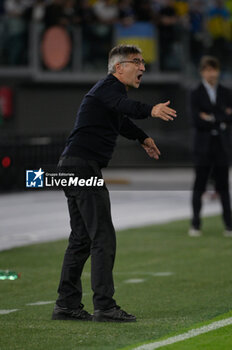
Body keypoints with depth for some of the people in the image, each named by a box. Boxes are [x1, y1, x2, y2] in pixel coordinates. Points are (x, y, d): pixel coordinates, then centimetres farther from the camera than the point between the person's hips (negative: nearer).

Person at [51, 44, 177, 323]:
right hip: (84, 166, -11)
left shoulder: (111, 89, 22)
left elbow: (120, 120, 43)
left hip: (73, 167, 11)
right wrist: (150, 110, -54)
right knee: (103, 237, -12)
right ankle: (104, 307, -14)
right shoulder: (109, 87, -11)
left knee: (81, 238, 15)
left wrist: (143, 138, 57)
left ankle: (67, 305, 18)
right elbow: (125, 106, -36)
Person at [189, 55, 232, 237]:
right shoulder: (196, 94, 2)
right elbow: (197, 121, -9)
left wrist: (211, 119, -11)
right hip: (204, 145, -2)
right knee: (199, 186, -1)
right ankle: (195, 224, 4)